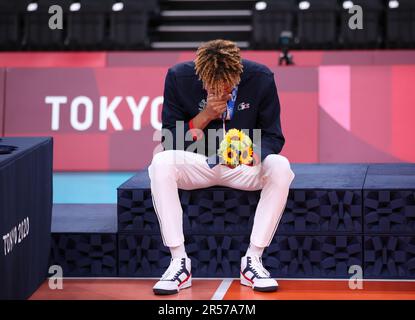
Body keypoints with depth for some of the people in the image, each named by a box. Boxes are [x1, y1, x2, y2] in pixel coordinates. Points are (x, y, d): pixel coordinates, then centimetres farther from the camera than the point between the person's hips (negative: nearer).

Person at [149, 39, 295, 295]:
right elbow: (170, 138, -9)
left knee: (280, 167, -32)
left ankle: (253, 260, -21)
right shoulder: (179, 77, -13)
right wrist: (205, 116, -25)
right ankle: (179, 263, -25)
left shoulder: (261, 78, -13)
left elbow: (273, 137, -6)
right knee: (161, 164, -33)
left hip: (244, 166, 0)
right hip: (198, 165, 0)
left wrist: (254, 155, -29)